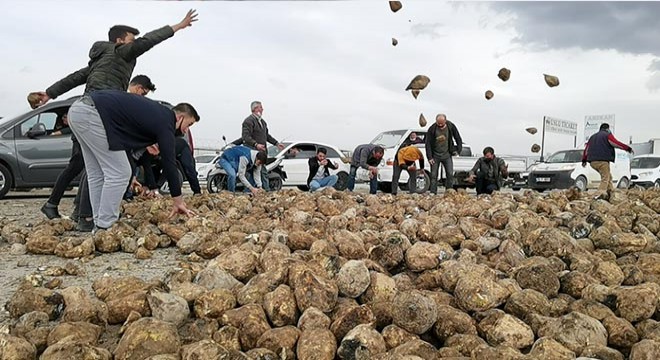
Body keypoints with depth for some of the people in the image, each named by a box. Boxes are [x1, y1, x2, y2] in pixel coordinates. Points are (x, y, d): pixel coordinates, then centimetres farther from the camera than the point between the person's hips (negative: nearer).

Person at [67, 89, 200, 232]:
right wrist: (179, 202, 3)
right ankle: (104, 228, 1)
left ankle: (99, 224, 19)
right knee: (119, 173, -3)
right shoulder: (164, 122, -3)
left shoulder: (156, 113, 23)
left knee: (97, 175, 15)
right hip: (92, 114, -10)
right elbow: (169, 163, -3)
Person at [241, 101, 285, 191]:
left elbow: (266, 135, 31)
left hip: (262, 151, 9)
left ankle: (267, 190, 14)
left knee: (264, 172, 10)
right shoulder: (249, 121, -10)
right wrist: (256, 144, -31)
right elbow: (245, 136, -20)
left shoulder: (262, 121, 22)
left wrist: (276, 143, 26)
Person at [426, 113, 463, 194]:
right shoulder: (432, 129, -11)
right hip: (435, 156, -1)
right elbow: (428, 144, -7)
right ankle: (433, 193, 3)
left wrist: (458, 150, 1)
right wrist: (429, 157, -11)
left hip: (447, 155, 1)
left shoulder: (451, 126, -7)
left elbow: (458, 138, 7)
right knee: (433, 175, -2)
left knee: (450, 174, -4)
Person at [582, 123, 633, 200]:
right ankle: (601, 194, -24)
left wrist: (584, 160, 27)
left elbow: (586, 148, 24)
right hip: (602, 161, -7)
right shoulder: (607, 135, 4)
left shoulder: (593, 136, 24)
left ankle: (610, 190, 15)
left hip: (593, 162, 7)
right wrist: (628, 148, -3)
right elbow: (616, 143, -6)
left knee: (608, 176, 21)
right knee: (605, 178, -9)